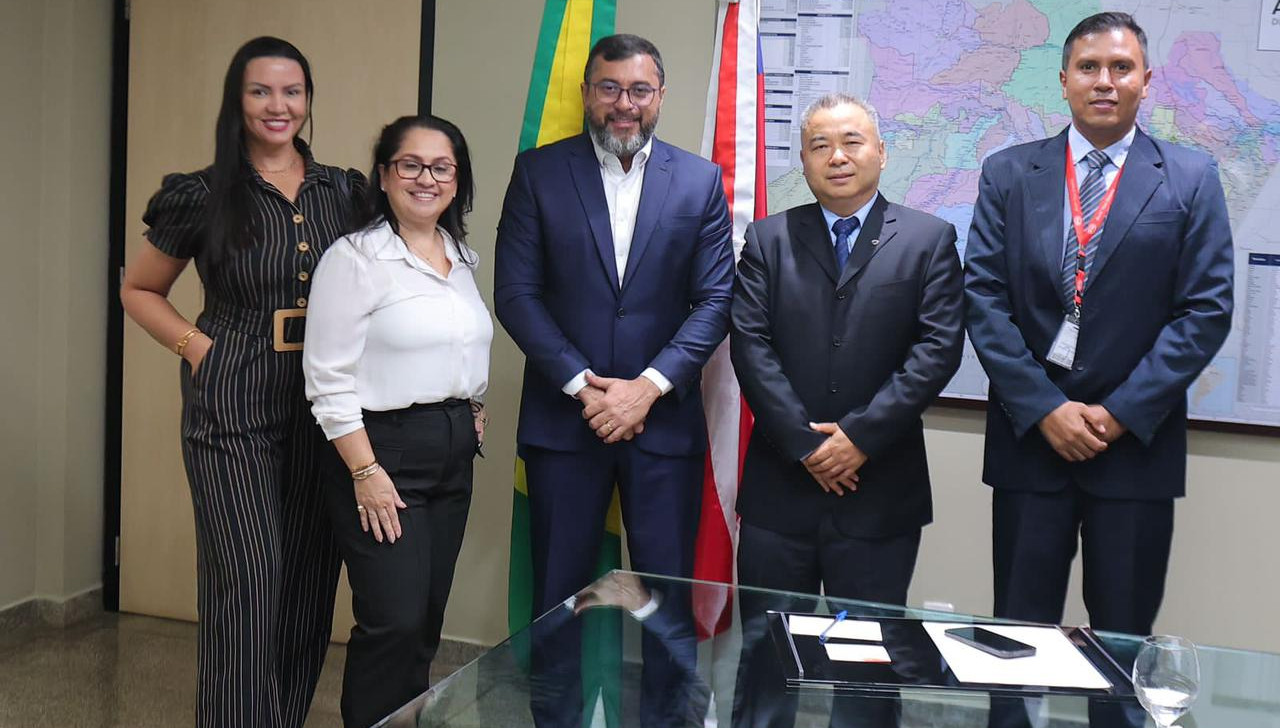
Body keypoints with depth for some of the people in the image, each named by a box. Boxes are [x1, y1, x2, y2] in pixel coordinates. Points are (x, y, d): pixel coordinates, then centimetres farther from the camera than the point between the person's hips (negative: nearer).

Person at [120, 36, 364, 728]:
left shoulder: (343, 191, 7)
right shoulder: (204, 196, 0)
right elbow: (139, 291, 10)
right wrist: (198, 346, -4)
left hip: (324, 404, 4)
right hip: (233, 406, -3)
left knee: (310, 575, 9)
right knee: (248, 579, -8)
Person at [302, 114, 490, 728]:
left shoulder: (462, 258, 12)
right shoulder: (354, 259, -10)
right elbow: (329, 381, -14)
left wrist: (473, 413, 9)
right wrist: (366, 472, -17)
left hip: (454, 453, 7)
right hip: (383, 447, -7)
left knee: (428, 617, 13)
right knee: (393, 621, -6)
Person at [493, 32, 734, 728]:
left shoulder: (700, 180, 5)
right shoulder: (538, 171, 2)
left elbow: (715, 299, 0)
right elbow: (516, 292, -3)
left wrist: (648, 386, -11)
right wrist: (583, 384, -11)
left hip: (664, 417, 1)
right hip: (563, 416, 0)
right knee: (559, 593, 8)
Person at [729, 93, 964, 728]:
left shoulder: (929, 239, 4)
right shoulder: (768, 239, 7)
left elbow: (939, 347, -6)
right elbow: (750, 344, -2)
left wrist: (861, 435, -13)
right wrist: (803, 442, -11)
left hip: (881, 491, -1)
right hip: (779, 485, 1)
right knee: (764, 650, 9)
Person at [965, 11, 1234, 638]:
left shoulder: (1190, 179, 3)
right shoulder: (1008, 174, 5)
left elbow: (1206, 309, -2)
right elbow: (984, 298, -1)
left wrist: (1120, 412, -10)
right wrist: (1044, 408, -10)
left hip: (1138, 439, 0)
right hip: (1029, 434, 1)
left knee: (1124, 637, 8)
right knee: (1019, 632, 7)